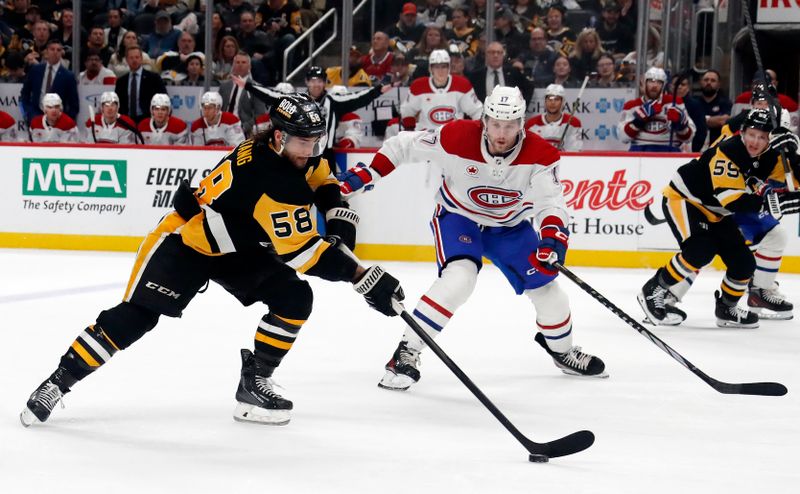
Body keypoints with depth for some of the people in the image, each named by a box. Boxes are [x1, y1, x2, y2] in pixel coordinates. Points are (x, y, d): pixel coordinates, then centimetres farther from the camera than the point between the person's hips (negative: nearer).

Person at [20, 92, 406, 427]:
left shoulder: (302, 155, -8)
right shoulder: (274, 180, -34)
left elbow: (322, 181, 17)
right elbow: (301, 251, -36)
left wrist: (337, 211, -2)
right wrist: (362, 277, -39)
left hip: (242, 248, 8)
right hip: (187, 241, -8)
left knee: (296, 299, -8)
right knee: (135, 316, -12)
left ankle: (254, 382, 1)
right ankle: (60, 380, -1)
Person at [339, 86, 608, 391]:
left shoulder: (539, 155, -25)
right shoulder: (456, 138, -28)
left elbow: (550, 201, -31)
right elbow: (405, 145, -16)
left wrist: (552, 237, -50)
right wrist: (366, 173, -21)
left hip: (510, 226, 3)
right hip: (458, 217, -3)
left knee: (544, 285, 4)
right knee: (459, 278, -29)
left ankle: (562, 350, 35)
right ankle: (406, 353, -20)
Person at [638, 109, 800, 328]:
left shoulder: (767, 158, -5)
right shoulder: (727, 152, -30)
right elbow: (730, 198, -38)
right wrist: (771, 203, -45)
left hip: (715, 213, 8)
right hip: (683, 199, -8)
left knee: (744, 263, 2)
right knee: (701, 250, -30)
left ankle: (726, 309, 25)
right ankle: (653, 292, -16)